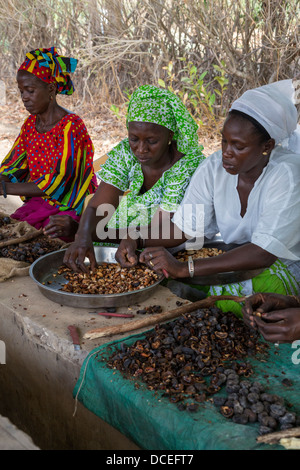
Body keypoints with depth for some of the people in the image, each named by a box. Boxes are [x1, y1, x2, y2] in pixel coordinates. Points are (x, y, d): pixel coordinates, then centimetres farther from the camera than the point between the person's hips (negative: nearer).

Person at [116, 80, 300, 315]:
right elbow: (183, 228, -9)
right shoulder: (214, 167, -10)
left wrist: (184, 268, -40)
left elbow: (264, 253, -34)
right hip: (232, 257, 4)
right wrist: (135, 242, -30)